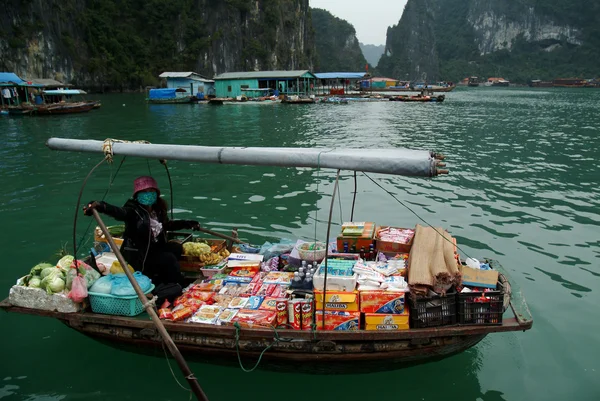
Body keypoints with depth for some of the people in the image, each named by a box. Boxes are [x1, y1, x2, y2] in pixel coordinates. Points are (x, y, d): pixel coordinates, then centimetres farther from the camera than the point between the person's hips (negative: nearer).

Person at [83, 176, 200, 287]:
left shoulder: (157, 210, 4)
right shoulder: (133, 210, -17)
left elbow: (166, 225, 23)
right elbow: (119, 212, -40)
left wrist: (186, 224, 20)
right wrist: (100, 206, -61)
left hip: (153, 249, 8)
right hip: (137, 254, -8)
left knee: (176, 248, -7)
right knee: (169, 259, -20)